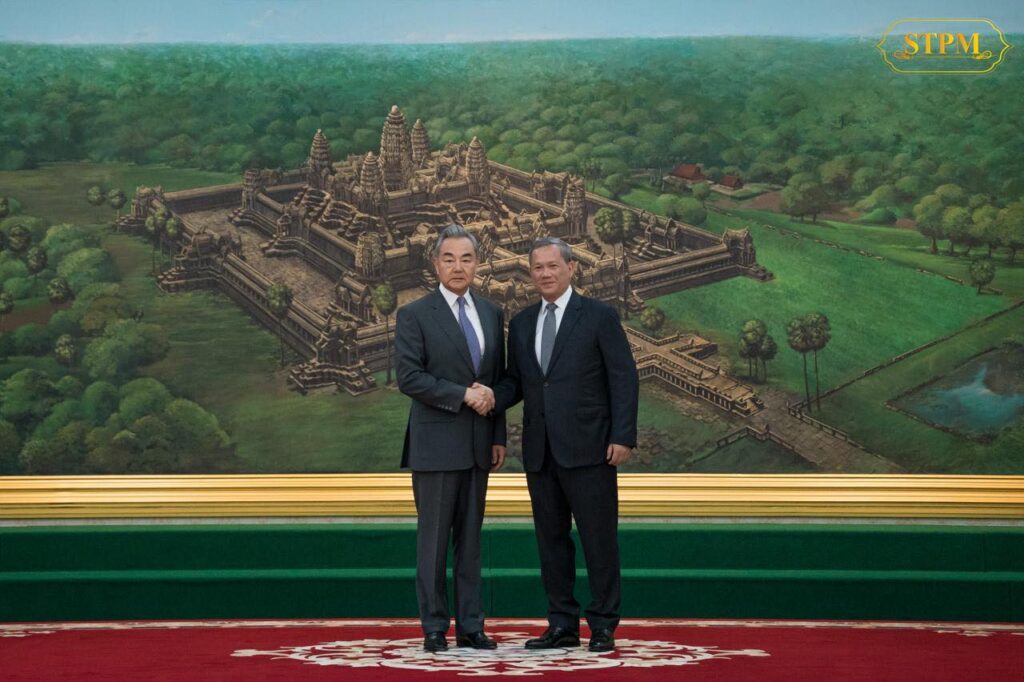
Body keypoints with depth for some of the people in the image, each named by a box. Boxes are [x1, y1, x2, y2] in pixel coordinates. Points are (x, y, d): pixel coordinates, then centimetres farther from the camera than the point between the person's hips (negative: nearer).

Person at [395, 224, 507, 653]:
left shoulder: (491, 314, 12)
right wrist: (463, 395, -17)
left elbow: (497, 380, 15)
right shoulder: (414, 315, -5)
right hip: (436, 445, -5)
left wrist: (499, 437, 10)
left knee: (470, 539, 9)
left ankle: (470, 626, 13)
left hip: (478, 445, 5)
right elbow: (408, 378, -13)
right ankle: (434, 628, 7)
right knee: (433, 539, 0)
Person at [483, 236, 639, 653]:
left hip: (587, 447, -5)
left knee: (599, 539, -1)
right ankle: (562, 625, 15)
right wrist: (494, 398, -7)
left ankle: (603, 626, 5)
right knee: (551, 539, 8)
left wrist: (623, 436, -12)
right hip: (540, 450, 5)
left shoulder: (599, 317, -1)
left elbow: (624, 379, -4)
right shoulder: (521, 324, 14)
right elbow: (516, 381, 16)